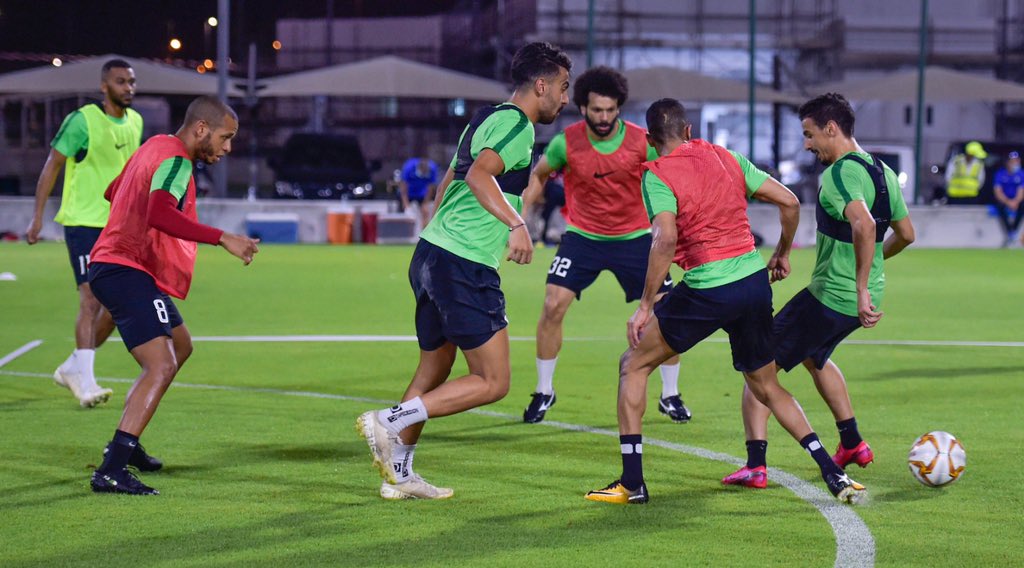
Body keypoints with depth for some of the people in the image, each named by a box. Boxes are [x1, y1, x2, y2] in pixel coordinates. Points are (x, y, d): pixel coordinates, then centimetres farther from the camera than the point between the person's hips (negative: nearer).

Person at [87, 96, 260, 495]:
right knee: (161, 366, -21)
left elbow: (112, 192, 31)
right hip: (127, 272, -11)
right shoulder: (175, 160, -16)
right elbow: (159, 214, -34)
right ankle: (111, 470, -29)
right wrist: (222, 238, -36)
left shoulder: (156, 148, 16)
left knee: (180, 346, 26)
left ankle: (126, 445, 29)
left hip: (114, 266, 11)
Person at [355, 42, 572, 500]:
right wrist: (516, 225, -36)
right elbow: (479, 175, -27)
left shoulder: (487, 119, 20)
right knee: (492, 383, -6)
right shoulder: (516, 125, -9)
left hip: (432, 253, 10)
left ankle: (398, 474, 23)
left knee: (433, 371, 20)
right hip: (465, 267, -10)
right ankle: (388, 422, -11)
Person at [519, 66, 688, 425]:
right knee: (553, 306, -13)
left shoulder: (641, 142, -16)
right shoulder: (566, 143, -14)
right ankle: (544, 392, 6)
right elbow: (539, 175, 6)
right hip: (582, 235, 0)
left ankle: (670, 396, 14)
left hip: (634, 237, 0)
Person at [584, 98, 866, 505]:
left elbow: (666, 240, -20)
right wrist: (782, 255, 25)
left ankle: (632, 483, 5)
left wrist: (645, 307, -17)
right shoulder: (727, 158, 11)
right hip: (755, 281, 6)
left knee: (633, 365, 11)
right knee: (766, 385, 22)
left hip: (707, 291, -6)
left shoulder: (658, 175, -5)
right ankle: (834, 475, 10)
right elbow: (789, 202, 10)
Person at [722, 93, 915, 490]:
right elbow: (906, 234, 19)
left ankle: (755, 466, -10)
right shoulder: (882, 172, 9)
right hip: (860, 299, 9)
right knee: (814, 357, 35)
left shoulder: (840, 173, -19)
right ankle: (852, 445, 38)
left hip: (828, 299, -9)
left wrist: (862, 288, -35)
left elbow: (864, 225, -36)